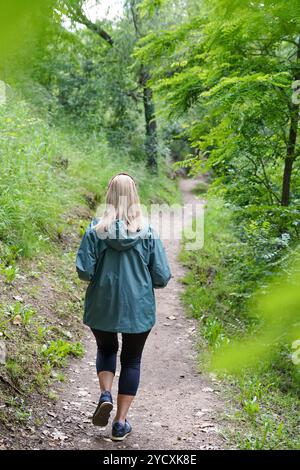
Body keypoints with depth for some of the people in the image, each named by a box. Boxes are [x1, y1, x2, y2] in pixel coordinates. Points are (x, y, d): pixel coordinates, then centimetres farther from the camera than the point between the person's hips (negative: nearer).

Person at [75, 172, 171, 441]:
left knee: (106, 350, 27)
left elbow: (83, 271, -13)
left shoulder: (96, 230, -10)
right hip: (139, 309, 0)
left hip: (101, 307, 1)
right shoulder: (148, 232, -9)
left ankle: (105, 394, 5)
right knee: (131, 361, 17)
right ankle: (121, 422, 18)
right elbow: (162, 277, -8)